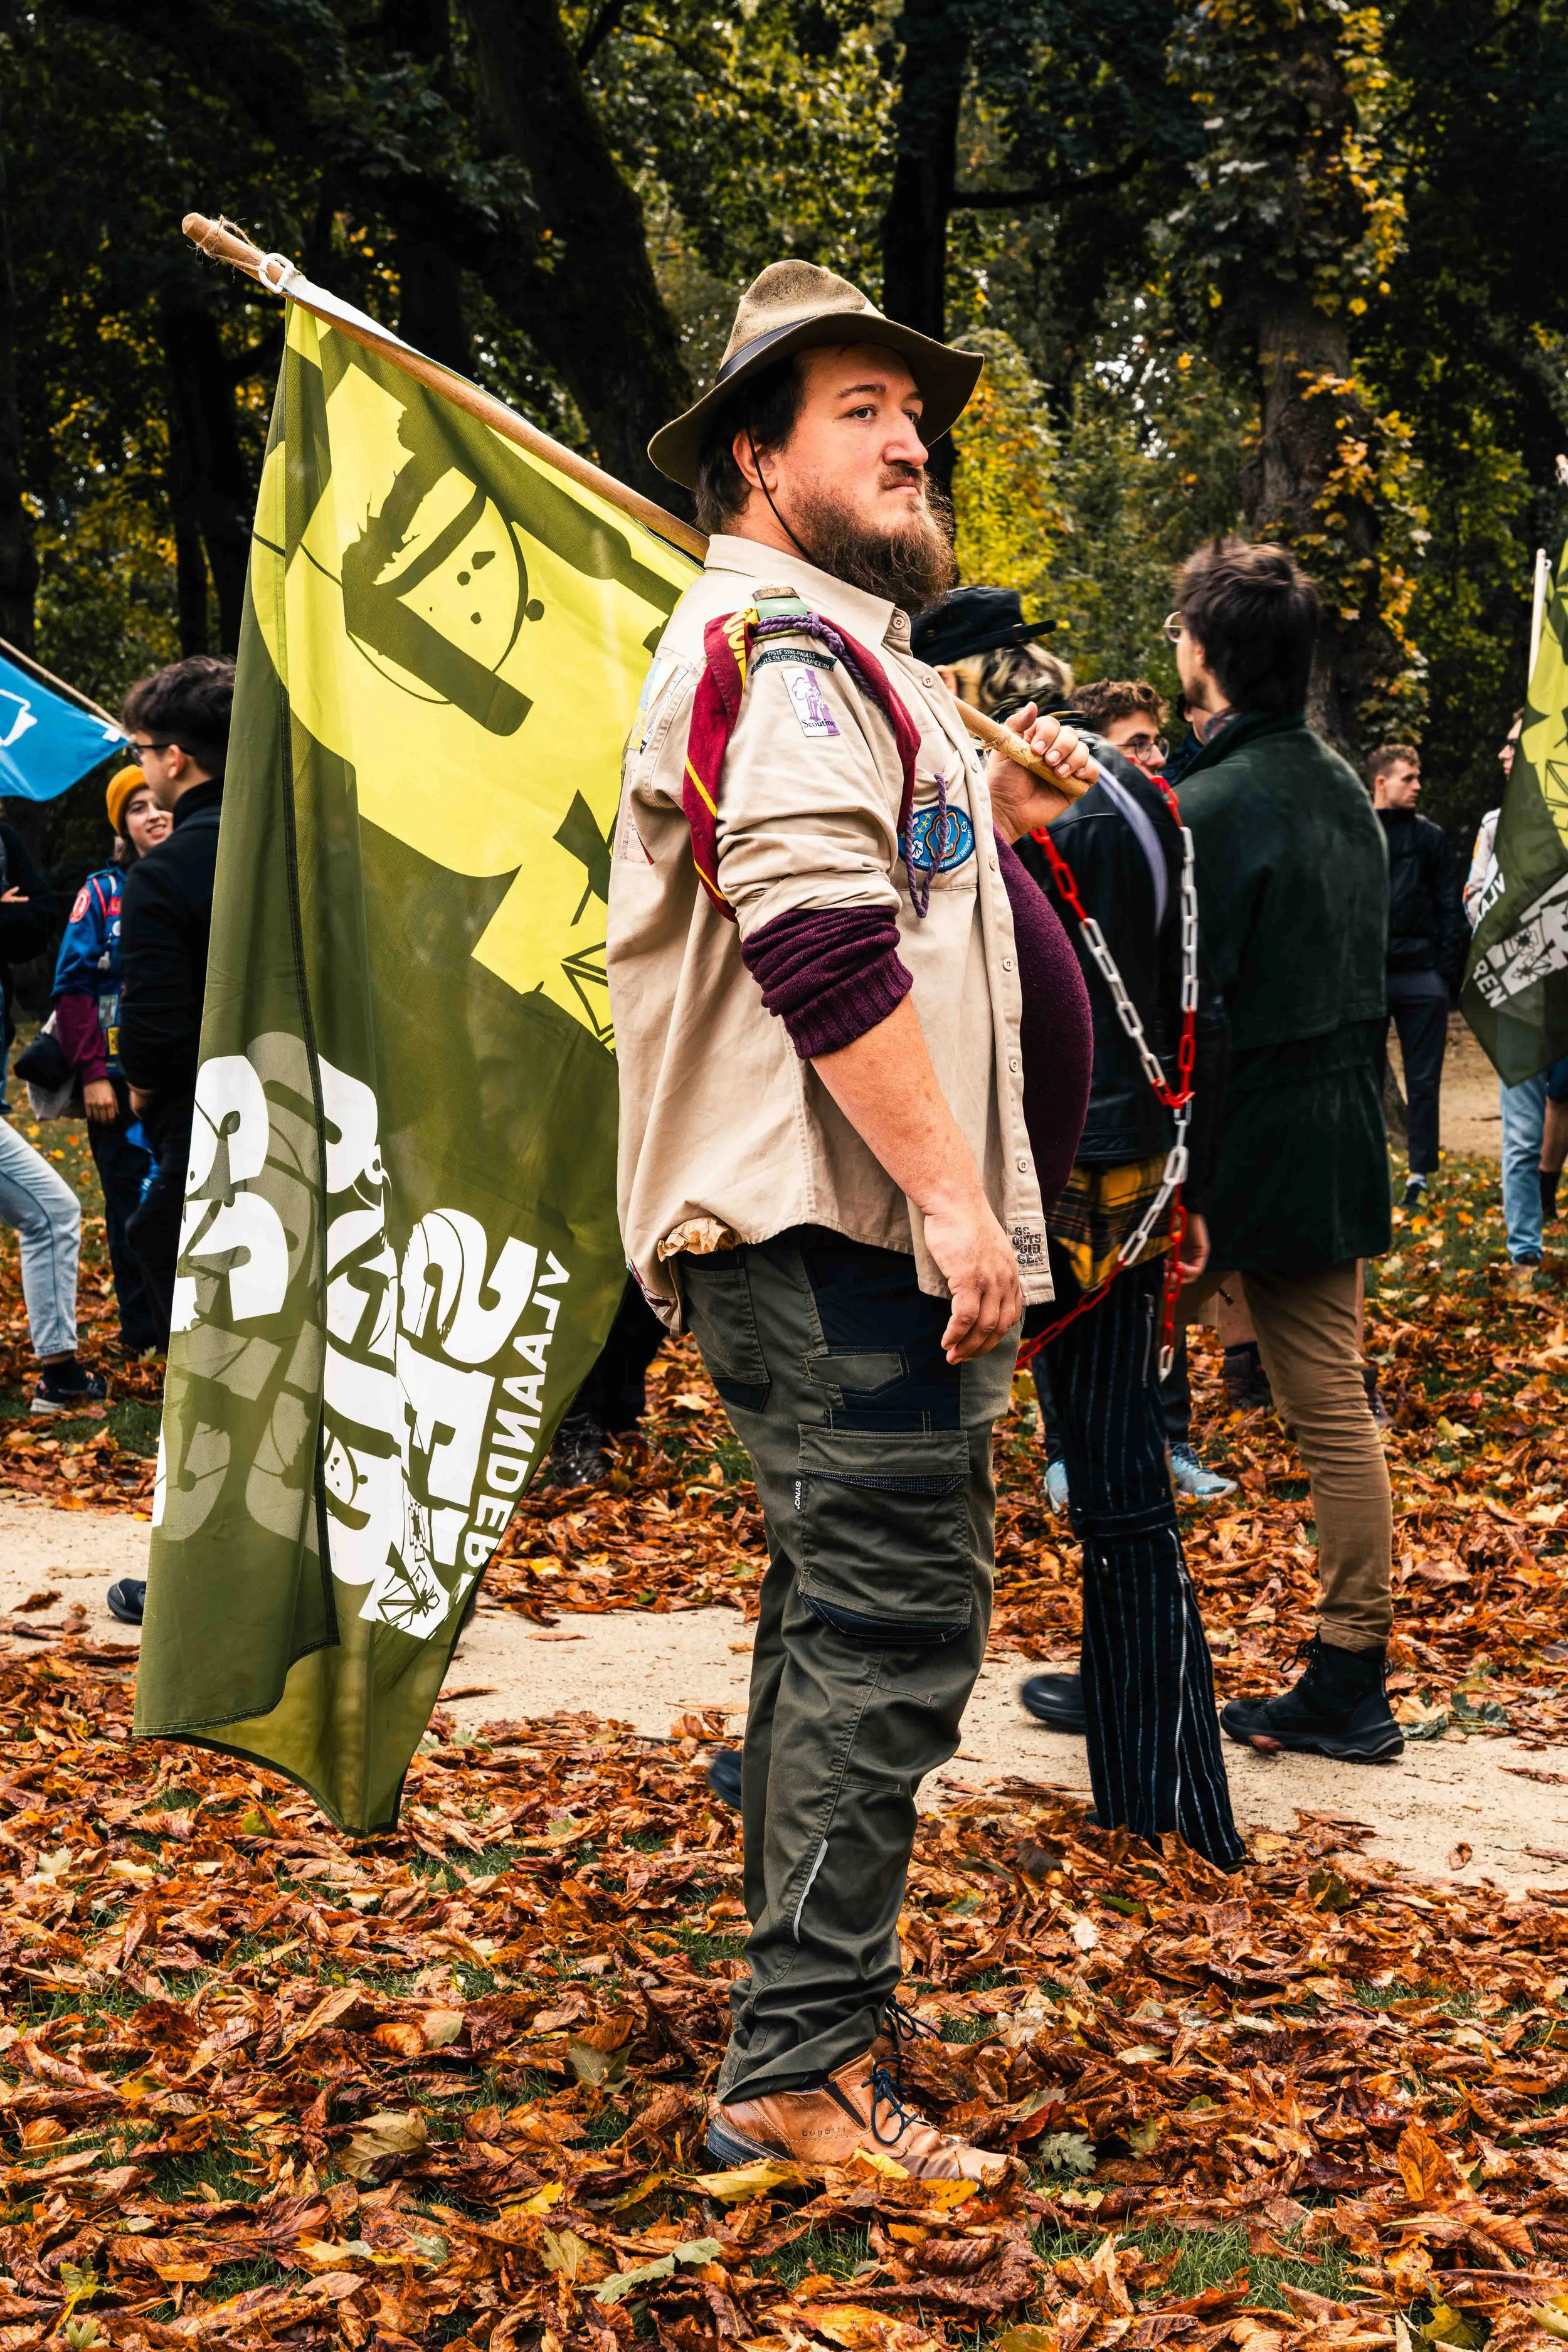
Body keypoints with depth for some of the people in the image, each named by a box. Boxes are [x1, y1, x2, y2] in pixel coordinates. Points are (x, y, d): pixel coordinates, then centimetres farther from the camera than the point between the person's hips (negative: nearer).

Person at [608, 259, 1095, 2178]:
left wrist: (994, 814, 23)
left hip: (826, 1230, 11)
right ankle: (797, 2067, -5)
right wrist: (953, 1197, -24)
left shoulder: (823, 640, 23)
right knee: (896, 1620, -10)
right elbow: (824, 944, -23)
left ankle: (809, 1998, 27)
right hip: (838, 1227, -11)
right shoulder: (786, 639, -12)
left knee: (842, 1617, 16)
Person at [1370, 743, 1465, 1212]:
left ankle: (1421, 1176, 8)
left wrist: (1449, 972, -2)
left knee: (1424, 1083, 2)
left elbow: (1450, 908, 7)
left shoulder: (1430, 837, 8)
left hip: (1422, 977, 1)